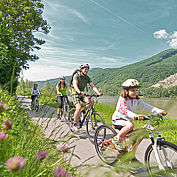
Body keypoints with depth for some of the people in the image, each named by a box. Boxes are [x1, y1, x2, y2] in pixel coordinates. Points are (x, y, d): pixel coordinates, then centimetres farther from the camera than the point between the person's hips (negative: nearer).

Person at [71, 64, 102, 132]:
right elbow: (75, 85, -28)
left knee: (91, 101, -21)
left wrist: (98, 93, -23)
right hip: (75, 94, -5)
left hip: (82, 94, 5)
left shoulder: (87, 78, 3)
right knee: (78, 108, -24)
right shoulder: (76, 75, -12)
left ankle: (83, 112, 4)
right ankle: (75, 125, -7)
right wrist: (79, 92, -47)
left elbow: (93, 86, -5)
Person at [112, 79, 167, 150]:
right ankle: (116, 138, -19)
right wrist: (135, 116, -54)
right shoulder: (122, 100, -21)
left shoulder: (137, 100, -1)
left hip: (127, 120, 7)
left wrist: (160, 111, -21)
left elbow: (146, 106, -9)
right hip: (117, 120, -7)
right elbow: (125, 111, -36)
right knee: (131, 125, -34)